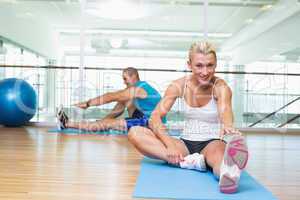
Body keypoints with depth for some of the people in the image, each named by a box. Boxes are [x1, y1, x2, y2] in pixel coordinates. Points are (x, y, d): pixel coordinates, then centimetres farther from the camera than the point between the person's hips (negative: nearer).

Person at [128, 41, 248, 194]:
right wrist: (169, 144, -28)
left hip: (212, 142, -3)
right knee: (134, 133, -20)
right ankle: (190, 161, -35)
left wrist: (227, 126, -57)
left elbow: (225, 110, -32)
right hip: (186, 143, 3)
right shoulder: (179, 85, -3)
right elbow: (155, 117, -11)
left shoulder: (220, 87, -10)